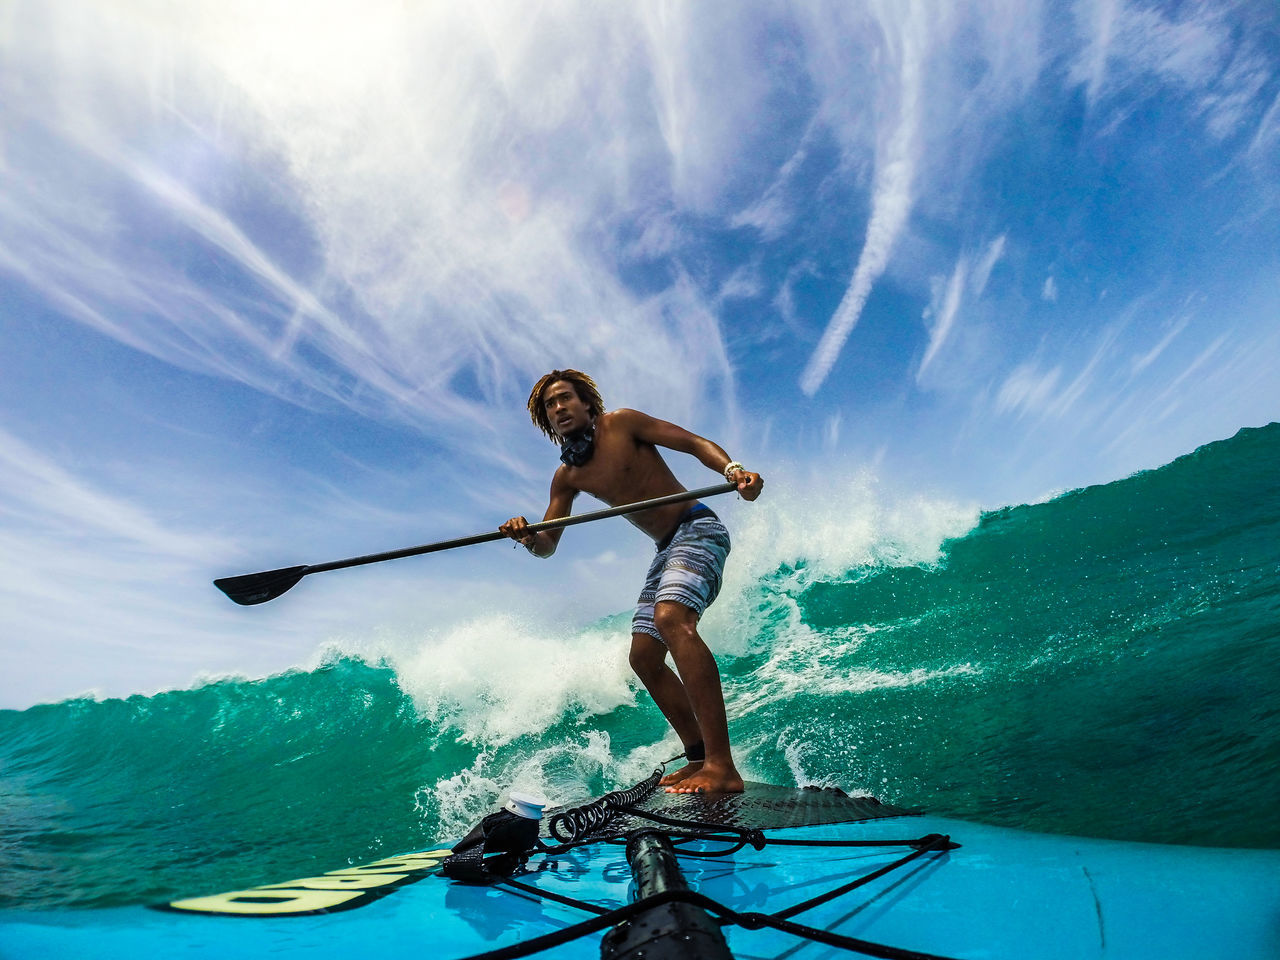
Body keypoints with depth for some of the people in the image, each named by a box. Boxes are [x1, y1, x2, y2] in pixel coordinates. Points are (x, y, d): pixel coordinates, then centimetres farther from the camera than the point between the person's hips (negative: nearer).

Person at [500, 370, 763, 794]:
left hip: (697, 529, -8)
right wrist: (527, 536, -15)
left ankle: (722, 767, -34)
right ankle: (699, 756, 13)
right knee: (644, 657, 3)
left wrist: (732, 469, -29)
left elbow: (695, 443, -9)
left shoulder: (621, 423, -5)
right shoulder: (566, 477, 11)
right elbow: (547, 546, 9)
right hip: (665, 550, 8)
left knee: (671, 618, -32)